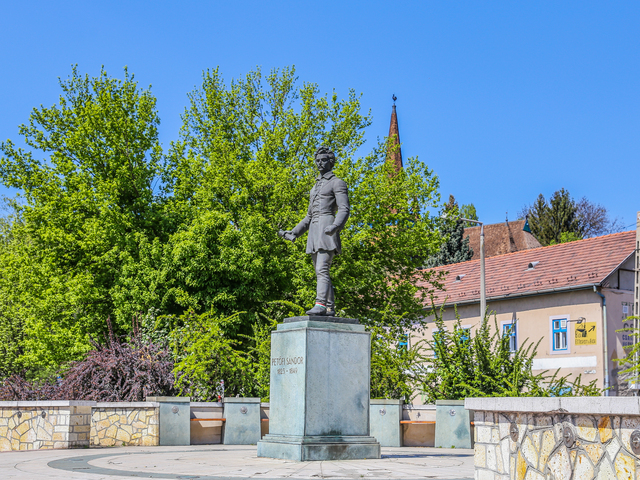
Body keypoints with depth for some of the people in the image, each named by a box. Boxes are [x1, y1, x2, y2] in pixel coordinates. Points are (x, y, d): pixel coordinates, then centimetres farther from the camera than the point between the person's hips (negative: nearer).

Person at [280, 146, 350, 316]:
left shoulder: (337, 183, 2)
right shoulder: (315, 187, 27)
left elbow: (344, 210, -10)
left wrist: (335, 226, -29)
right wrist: (294, 232, 20)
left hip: (327, 229, -8)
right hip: (314, 232, 9)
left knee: (322, 270, -20)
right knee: (321, 272, 3)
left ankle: (320, 305, -29)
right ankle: (330, 308, 3)